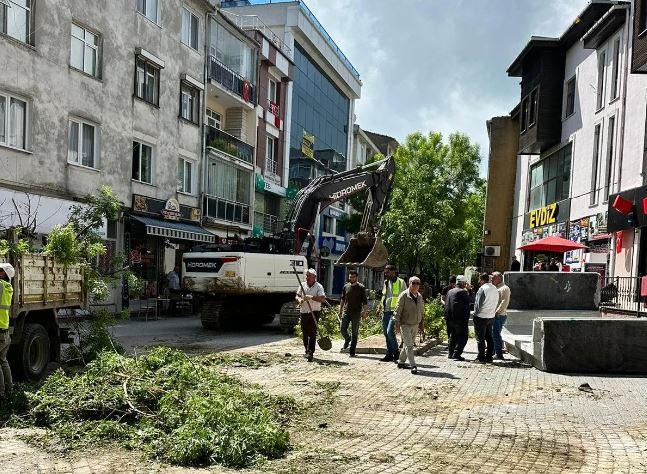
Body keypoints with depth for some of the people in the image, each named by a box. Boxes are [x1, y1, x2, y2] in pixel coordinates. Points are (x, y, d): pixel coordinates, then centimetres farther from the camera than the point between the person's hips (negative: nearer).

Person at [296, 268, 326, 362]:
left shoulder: (318, 287, -7)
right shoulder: (303, 285, 8)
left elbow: (323, 299, -18)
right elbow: (297, 295, 10)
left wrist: (311, 297, -28)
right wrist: (299, 299, -13)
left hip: (314, 312, -5)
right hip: (304, 312, 5)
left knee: (312, 333, -11)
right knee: (305, 333, 11)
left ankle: (310, 353, -14)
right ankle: (307, 350, 27)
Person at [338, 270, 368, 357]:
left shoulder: (361, 288, -1)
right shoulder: (346, 287, 9)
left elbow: (365, 301, 0)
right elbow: (342, 300, 17)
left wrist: (364, 310, -13)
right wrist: (340, 311, 14)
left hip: (356, 313, -3)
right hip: (346, 311, 3)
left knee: (354, 332, 0)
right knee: (342, 329, -7)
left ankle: (352, 352, 7)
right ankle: (347, 339, 26)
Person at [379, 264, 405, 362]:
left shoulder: (400, 282, -5)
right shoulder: (386, 282, 16)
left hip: (395, 311, -7)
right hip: (385, 311, 7)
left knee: (390, 332, -17)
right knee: (386, 333, 8)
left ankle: (396, 351, 2)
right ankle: (389, 354, 16)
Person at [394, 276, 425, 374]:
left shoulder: (420, 296, 9)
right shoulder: (404, 295, -12)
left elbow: (421, 310, 21)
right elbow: (398, 310, -11)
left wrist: (421, 322, 18)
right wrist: (397, 324, -14)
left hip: (415, 325, 7)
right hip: (405, 325, -7)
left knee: (408, 344, 14)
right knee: (409, 345, -11)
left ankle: (401, 362, 29)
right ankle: (413, 366, -12)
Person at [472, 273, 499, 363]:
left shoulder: (482, 288, -16)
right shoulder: (495, 289, 9)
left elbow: (478, 304, -16)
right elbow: (496, 303, 13)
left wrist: (476, 312, -4)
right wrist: (493, 311, 16)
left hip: (481, 317, -8)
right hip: (491, 317, 8)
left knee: (480, 338, -1)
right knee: (489, 338, 13)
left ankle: (481, 358, 1)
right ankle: (489, 357, 16)